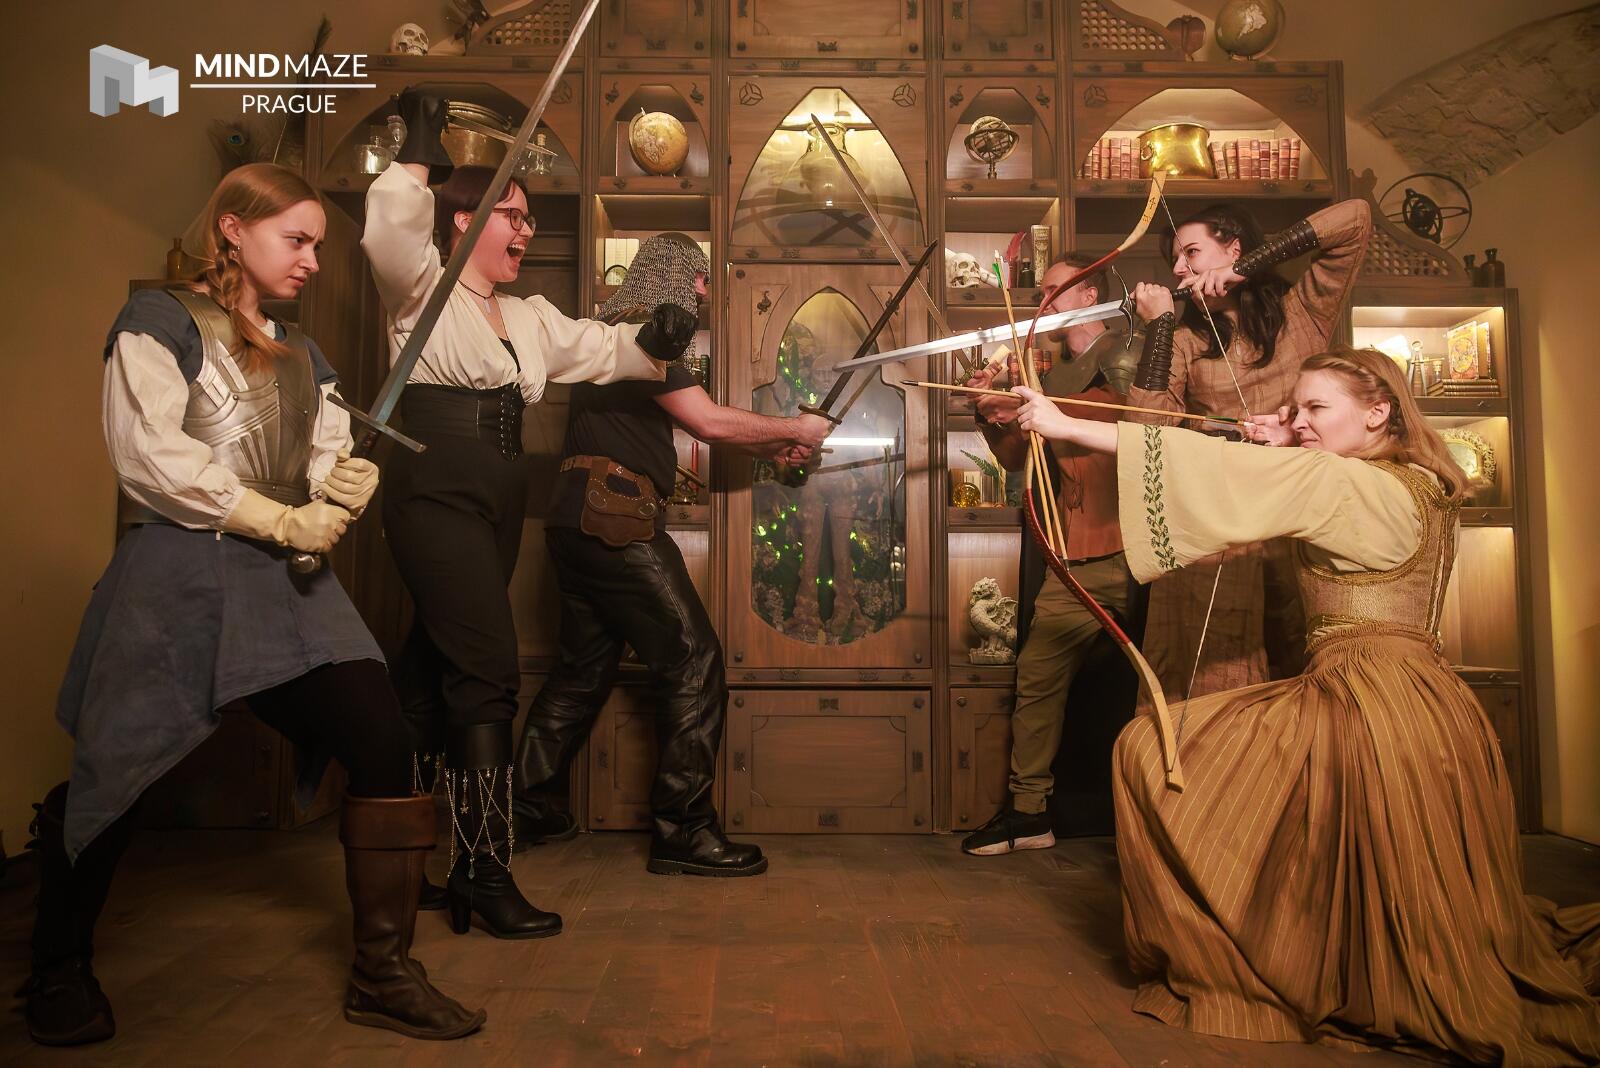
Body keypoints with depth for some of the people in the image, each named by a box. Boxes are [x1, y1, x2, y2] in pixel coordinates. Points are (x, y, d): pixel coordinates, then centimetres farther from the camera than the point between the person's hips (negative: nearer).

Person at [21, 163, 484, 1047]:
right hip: (178, 578, -5)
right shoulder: (161, 321, 2)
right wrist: (284, 521, -11)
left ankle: (381, 973, 2)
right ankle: (59, 971, 33)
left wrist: (346, 485, -12)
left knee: (382, 741, -10)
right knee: (114, 778, 4)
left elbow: (332, 461, 12)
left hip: (286, 584, 5)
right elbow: (149, 458, -11)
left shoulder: (299, 356, 21)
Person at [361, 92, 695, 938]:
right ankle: (485, 877, -10)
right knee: (487, 671, -16)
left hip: (498, 504, 7)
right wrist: (418, 153, -12)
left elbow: (605, 353, 17)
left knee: (434, 675, 11)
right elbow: (390, 231, -18)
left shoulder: (532, 318, 21)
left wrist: (655, 341, -2)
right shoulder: (423, 290, 2)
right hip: (436, 496, -7)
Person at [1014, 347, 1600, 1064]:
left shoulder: (1362, 489, -14)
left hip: (1370, 704, -9)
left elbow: (1217, 468, -19)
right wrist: (1291, 455, 12)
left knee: (1153, 750, -3)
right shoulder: (1414, 487, 12)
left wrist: (1065, 425, -18)